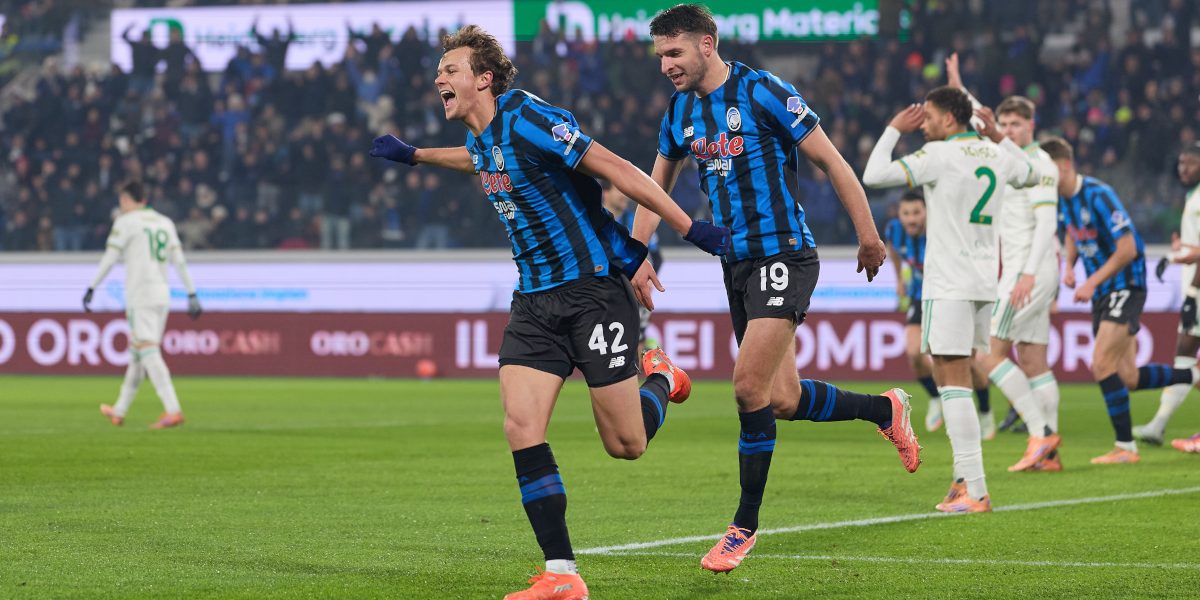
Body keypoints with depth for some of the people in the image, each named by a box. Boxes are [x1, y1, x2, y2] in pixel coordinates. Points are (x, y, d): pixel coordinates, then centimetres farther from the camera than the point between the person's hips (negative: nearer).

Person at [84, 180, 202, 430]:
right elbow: (179, 261, 12)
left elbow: (109, 258, -6)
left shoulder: (126, 221, -3)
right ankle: (119, 412, 24)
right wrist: (192, 294, 11)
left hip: (139, 296, -7)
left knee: (148, 353, -13)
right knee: (137, 355, 15)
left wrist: (91, 288, -2)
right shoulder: (165, 222, 16)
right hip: (162, 295, 7)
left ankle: (173, 410, -26)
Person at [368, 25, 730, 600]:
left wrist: (690, 228, -20)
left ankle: (662, 380, 33)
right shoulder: (482, 140, 10)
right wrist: (413, 155, 44)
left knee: (625, 444, -2)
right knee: (521, 427, -11)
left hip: (594, 287, -7)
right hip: (534, 300, 7)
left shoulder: (526, 119, -17)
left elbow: (616, 168, -18)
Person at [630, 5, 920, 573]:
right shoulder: (680, 111, 9)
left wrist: (868, 236, -7)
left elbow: (831, 162, -9)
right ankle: (886, 409, 33)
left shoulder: (762, 93, -12)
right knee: (783, 400, 7)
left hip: (783, 255, -7)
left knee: (749, 387, -14)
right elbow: (656, 185, 22)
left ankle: (745, 524, -1)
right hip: (737, 263, 7)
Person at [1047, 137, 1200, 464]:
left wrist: (1092, 282, -22)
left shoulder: (1097, 196, -21)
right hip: (1102, 291, 9)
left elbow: (1128, 249, -22)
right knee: (1128, 378, 6)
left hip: (1125, 286, -9)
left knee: (1102, 365, -17)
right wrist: (1069, 267, 6)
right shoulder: (1061, 199, 4)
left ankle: (1125, 446, -9)